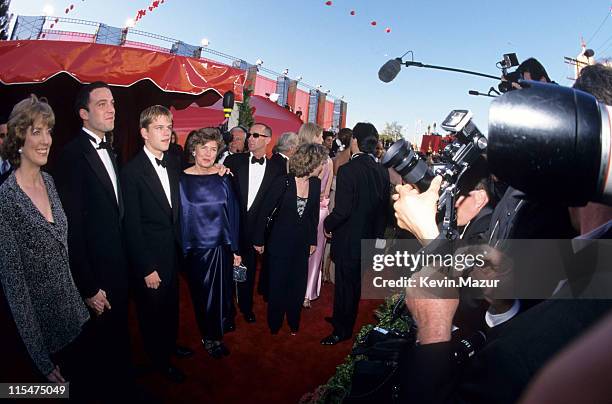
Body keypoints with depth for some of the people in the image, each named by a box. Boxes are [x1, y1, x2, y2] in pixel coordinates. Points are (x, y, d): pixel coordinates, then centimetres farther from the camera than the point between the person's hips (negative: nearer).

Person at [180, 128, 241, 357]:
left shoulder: (223, 178, -1)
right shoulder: (182, 180, -6)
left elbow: (233, 213, 1)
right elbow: (179, 216, -3)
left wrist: (235, 249, 0)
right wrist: (183, 250, -5)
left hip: (222, 247, 2)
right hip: (196, 249, -2)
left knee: (221, 293, 12)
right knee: (202, 295, 12)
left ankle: (215, 335, 35)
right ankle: (209, 337, 33)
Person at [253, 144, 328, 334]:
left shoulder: (315, 183, -4)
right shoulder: (283, 182, -19)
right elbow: (265, 211, -12)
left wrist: (313, 240, 11)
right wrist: (259, 240, -8)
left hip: (302, 243, 5)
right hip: (280, 241, -4)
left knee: (298, 284, 14)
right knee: (277, 283, 9)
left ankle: (293, 322, 36)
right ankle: (274, 324, 31)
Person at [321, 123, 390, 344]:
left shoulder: (348, 170, -22)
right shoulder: (383, 171, -1)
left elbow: (342, 210, -25)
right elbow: (384, 207, 7)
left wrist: (328, 224, -6)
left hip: (348, 240, -7)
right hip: (369, 239, 7)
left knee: (344, 284, 9)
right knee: (354, 284, 22)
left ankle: (341, 331, 25)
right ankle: (343, 319, 42)